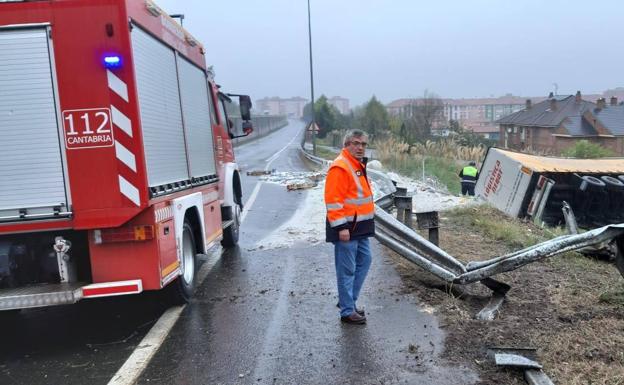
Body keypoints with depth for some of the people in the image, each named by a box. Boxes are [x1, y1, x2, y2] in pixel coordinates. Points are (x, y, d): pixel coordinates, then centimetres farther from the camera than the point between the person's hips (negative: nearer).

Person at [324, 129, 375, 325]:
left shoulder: (359, 165, 15)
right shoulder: (340, 167, -16)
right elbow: (333, 200, -21)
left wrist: (369, 219, 23)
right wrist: (341, 227, -24)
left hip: (360, 227, 10)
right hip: (346, 228, -10)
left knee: (364, 261, 17)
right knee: (347, 270, -1)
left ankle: (348, 300, 30)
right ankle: (347, 311, 11)